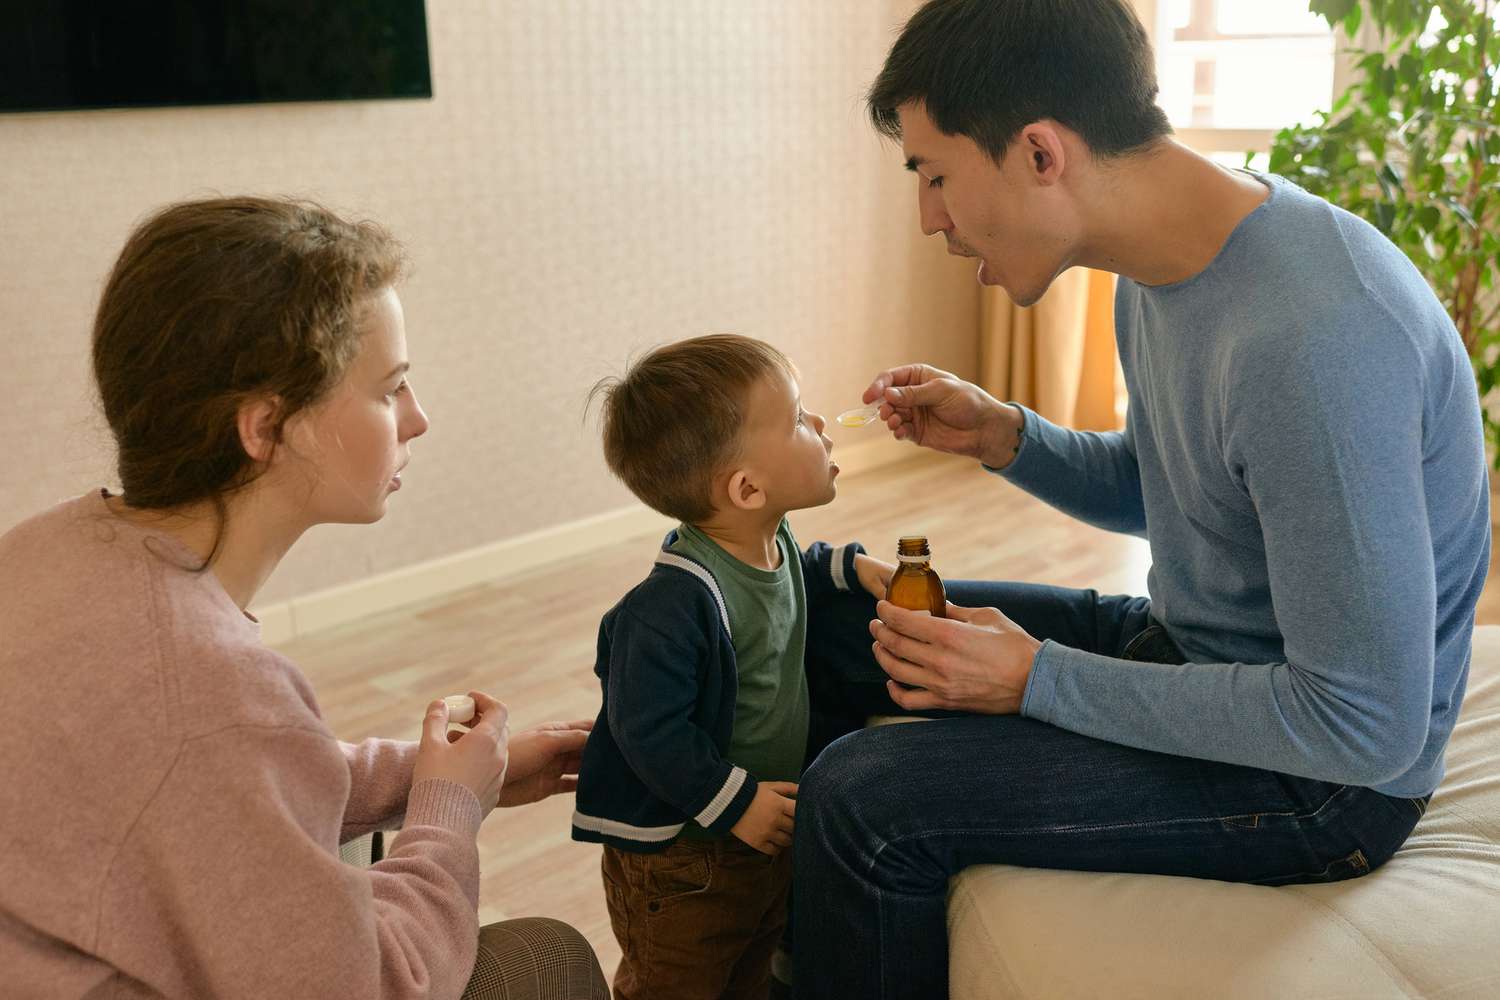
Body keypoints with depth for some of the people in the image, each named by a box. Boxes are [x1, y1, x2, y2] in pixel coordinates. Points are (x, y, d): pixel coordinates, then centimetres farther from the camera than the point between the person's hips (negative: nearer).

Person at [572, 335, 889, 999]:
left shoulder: (772, 543, -3)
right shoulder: (673, 603, -34)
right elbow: (648, 728, -30)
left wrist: (847, 565, 6)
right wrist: (733, 802, -25)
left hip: (766, 833, 8)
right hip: (681, 857, -8)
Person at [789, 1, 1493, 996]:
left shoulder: (1312, 339, -32)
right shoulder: (1166, 268, -2)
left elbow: (1366, 724, -29)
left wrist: (1038, 680, -24)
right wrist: (999, 435, -5)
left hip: (1326, 775, -9)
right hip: (1182, 641, 9)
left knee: (860, 800, -22)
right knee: (859, 619, 15)